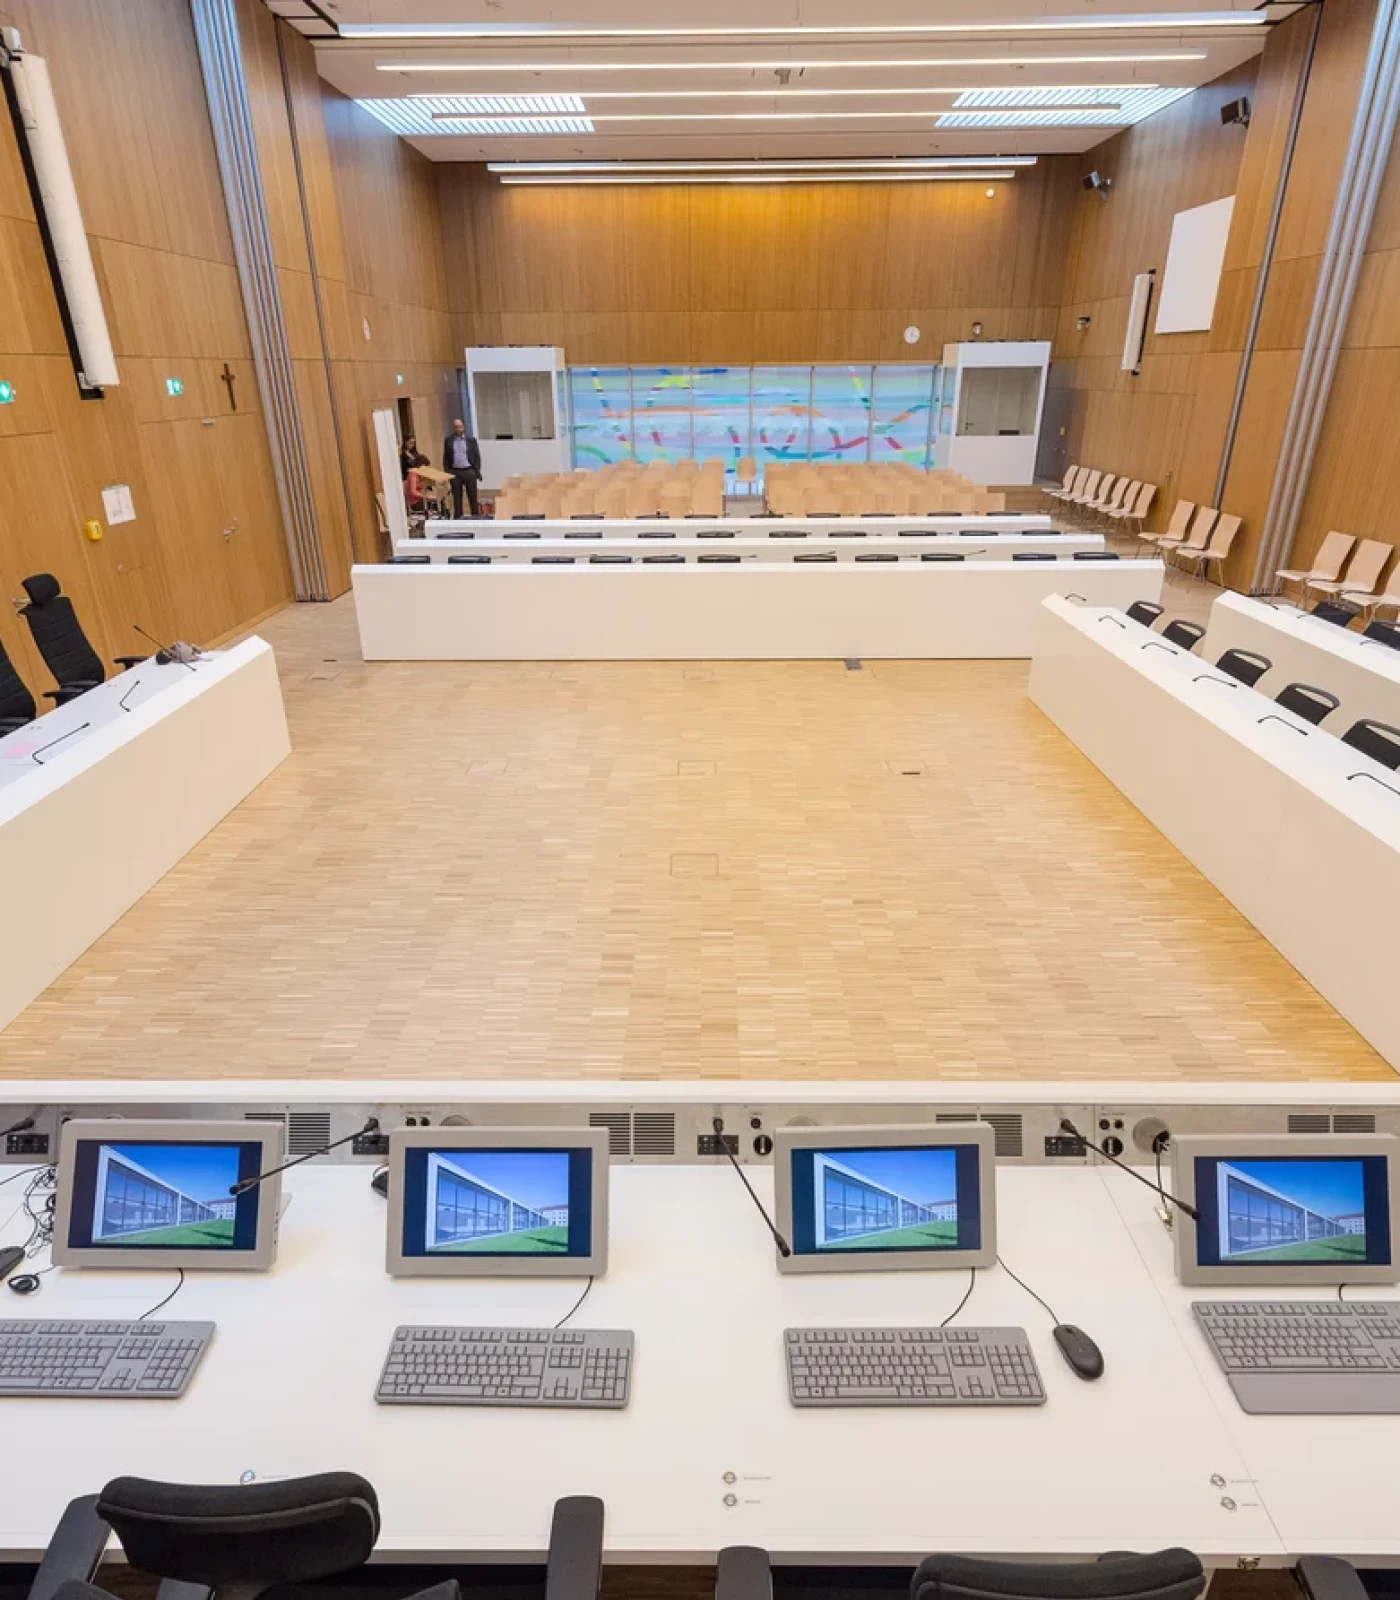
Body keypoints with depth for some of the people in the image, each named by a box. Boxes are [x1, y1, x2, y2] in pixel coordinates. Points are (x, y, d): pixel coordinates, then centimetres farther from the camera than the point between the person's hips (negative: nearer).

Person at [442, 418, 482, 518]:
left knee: (473, 497, 3)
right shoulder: (448, 440, 6)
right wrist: (446, 472, 0)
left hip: (469, 471, -1)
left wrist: (477, 471, -4)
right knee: (457, 498, 4)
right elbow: (445, 457, 8)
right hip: (454, 472, 1)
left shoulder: (471, 440, 4)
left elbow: (477, 456, 4)